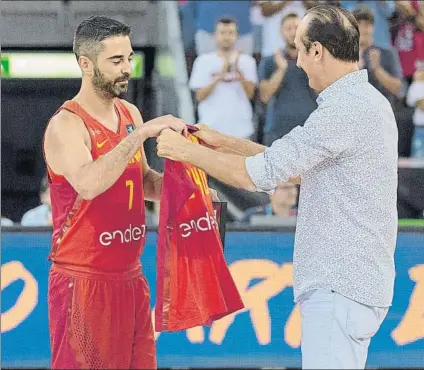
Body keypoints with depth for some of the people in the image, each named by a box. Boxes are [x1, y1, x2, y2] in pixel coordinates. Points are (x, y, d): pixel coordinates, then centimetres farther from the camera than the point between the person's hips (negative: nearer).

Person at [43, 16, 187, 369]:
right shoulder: (66, 126, -15)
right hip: (84, 283, -7)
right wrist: (142, 132, -33)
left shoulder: (130, 114, 8)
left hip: (130, 277, 7)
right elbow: (88, 184, -35)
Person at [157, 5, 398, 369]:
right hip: (351, 281, 10)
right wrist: (225, 143, 20)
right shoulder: (366, 101, 15)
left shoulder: (347, 109, -18)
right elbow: (298, 168, 23)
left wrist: (187, 151, -5)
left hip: (340, 288, -10)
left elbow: (261, 174, -18)